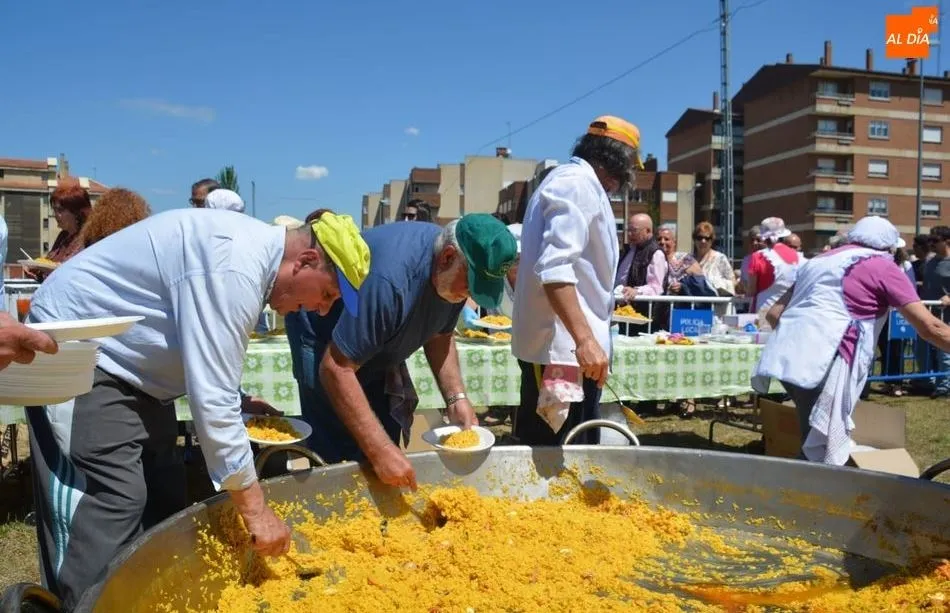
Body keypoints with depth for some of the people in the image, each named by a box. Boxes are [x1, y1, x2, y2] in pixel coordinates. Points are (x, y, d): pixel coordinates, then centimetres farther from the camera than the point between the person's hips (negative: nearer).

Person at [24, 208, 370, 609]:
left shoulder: (251, 249, 2)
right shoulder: (235, 267, -29)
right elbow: (211, 401, -31)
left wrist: (238, 401, 1)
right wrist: (255, 509, -24)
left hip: (122, 361, 10)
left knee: (161, 504, 10)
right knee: (105, 509, -14)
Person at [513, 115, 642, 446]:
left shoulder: (569, 179, 21)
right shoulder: (579, 184, -11)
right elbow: (555, 268, -25)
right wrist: (585, 338, -32)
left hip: (561, 344, 11)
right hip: (565, 347, -11)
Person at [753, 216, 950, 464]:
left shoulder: (820, 260, 28)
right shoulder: (882, 266, 9)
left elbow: (774, 313, 27)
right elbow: (930, 327, 4)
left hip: (786, 357, 7)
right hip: (823, 363, -7)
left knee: (812, 446, 20)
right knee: (824, 454, -3)